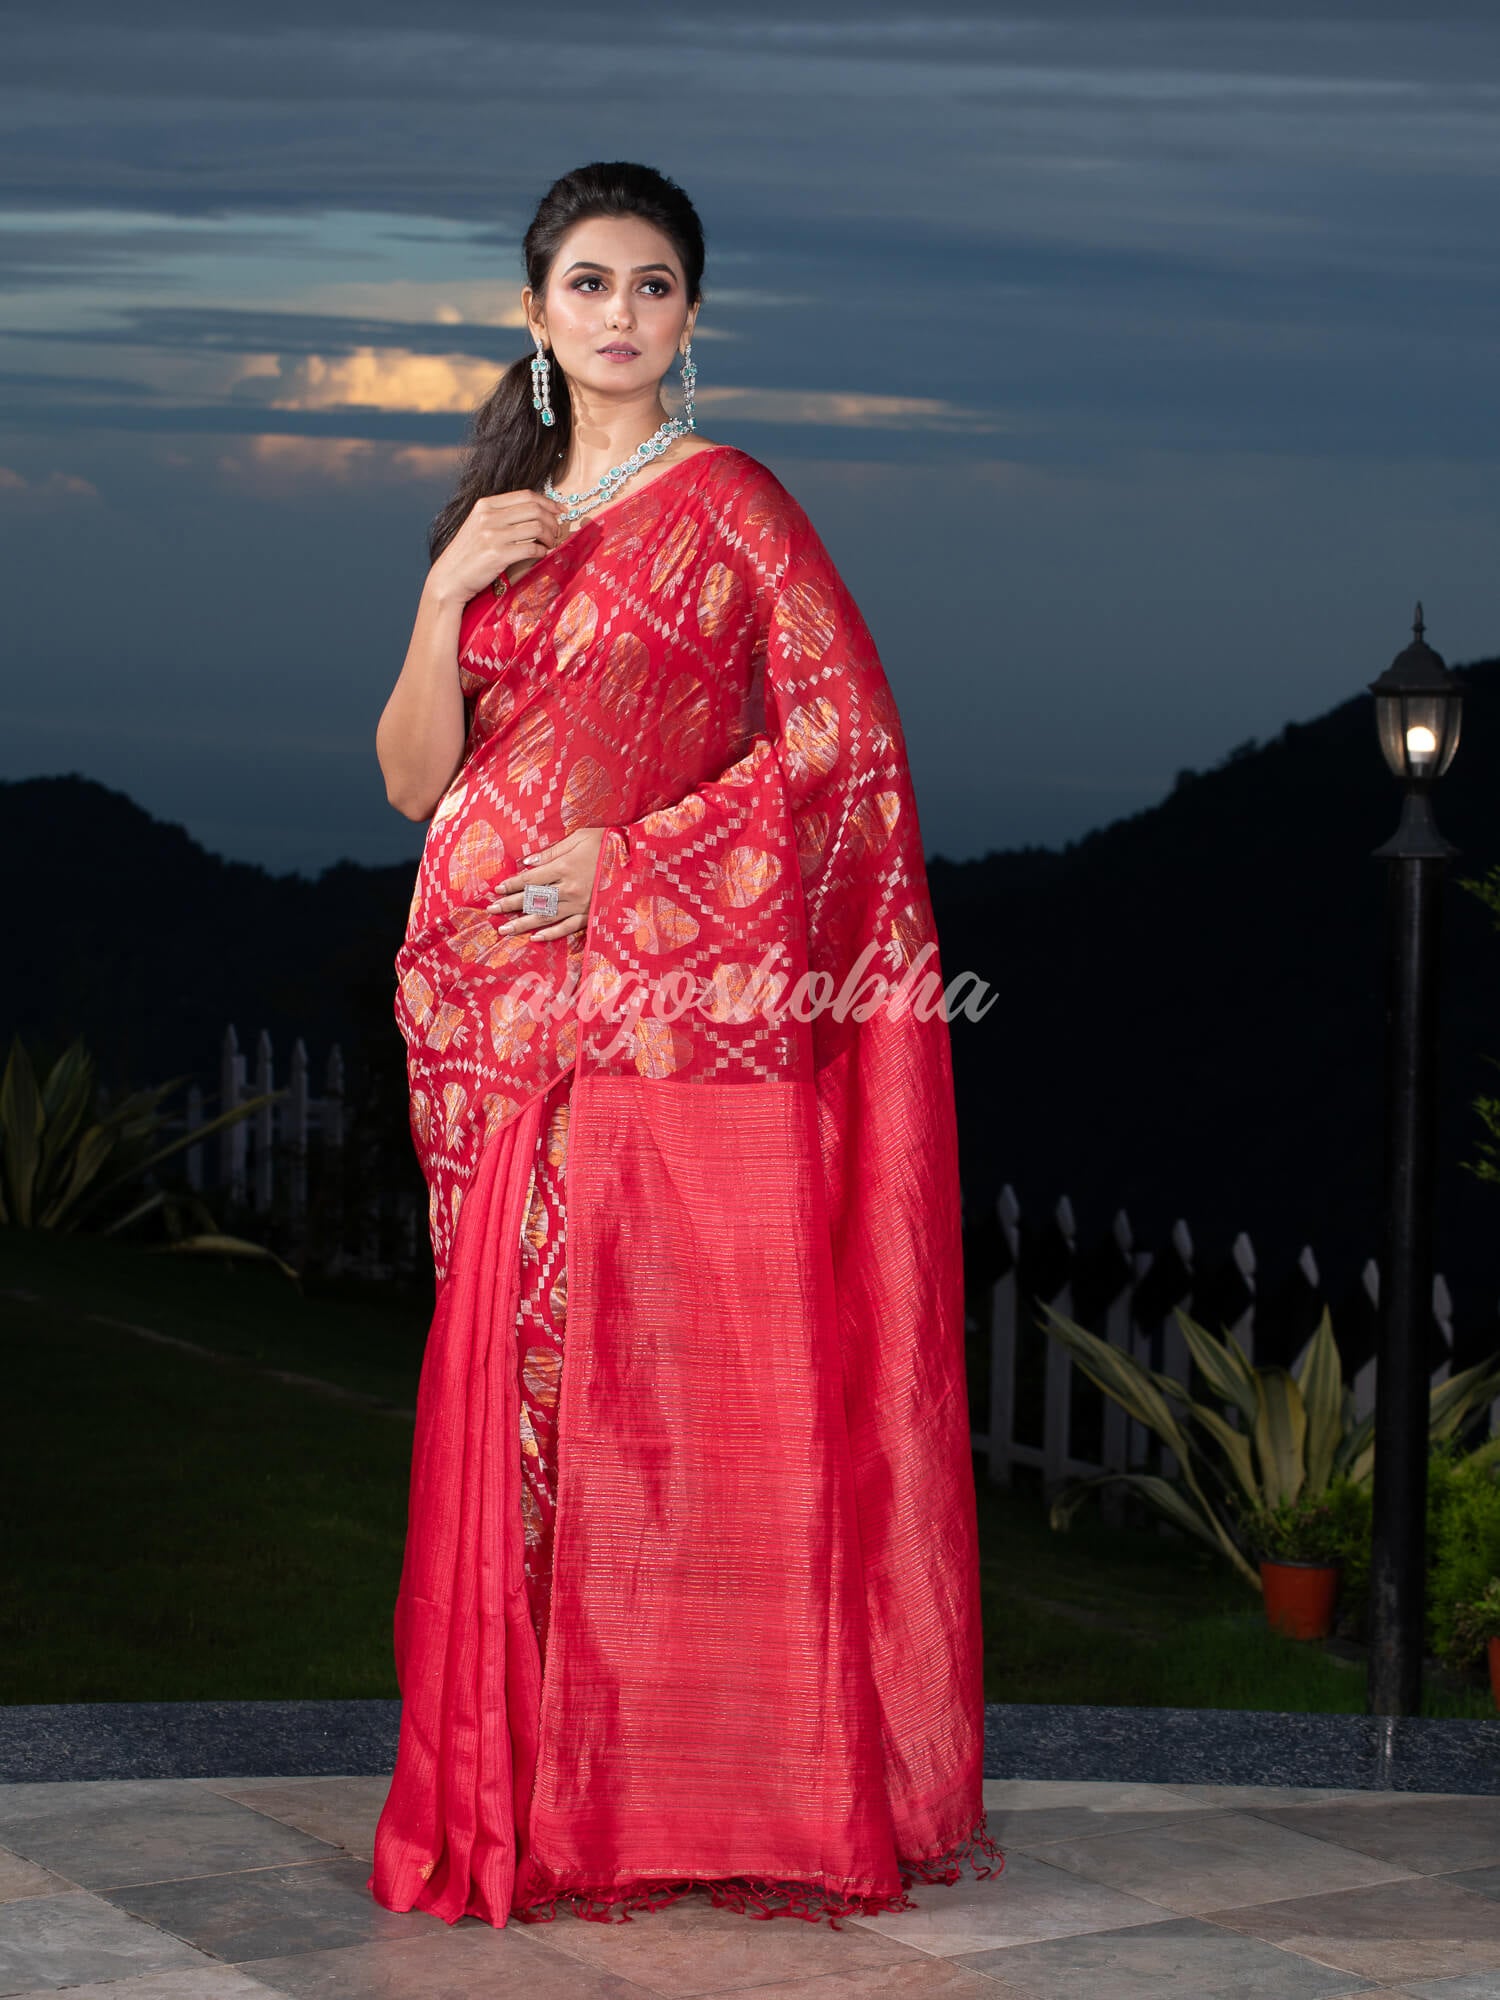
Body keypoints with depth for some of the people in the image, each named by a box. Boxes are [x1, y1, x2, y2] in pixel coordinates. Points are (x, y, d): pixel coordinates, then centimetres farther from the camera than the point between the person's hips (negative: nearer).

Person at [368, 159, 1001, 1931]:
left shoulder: (723, 500, 0)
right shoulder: (498, 517, 16)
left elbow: (845, 738, -8)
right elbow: (414, 782, 11)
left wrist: (632, 860, -12)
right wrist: (445, 601, -5)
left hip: (676, 1009, -5)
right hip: (509, 1028, 5)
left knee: (678, 1380, -5)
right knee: (525, 1384, 4)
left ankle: (712, 1782, 3)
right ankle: (540, 1794, 11)